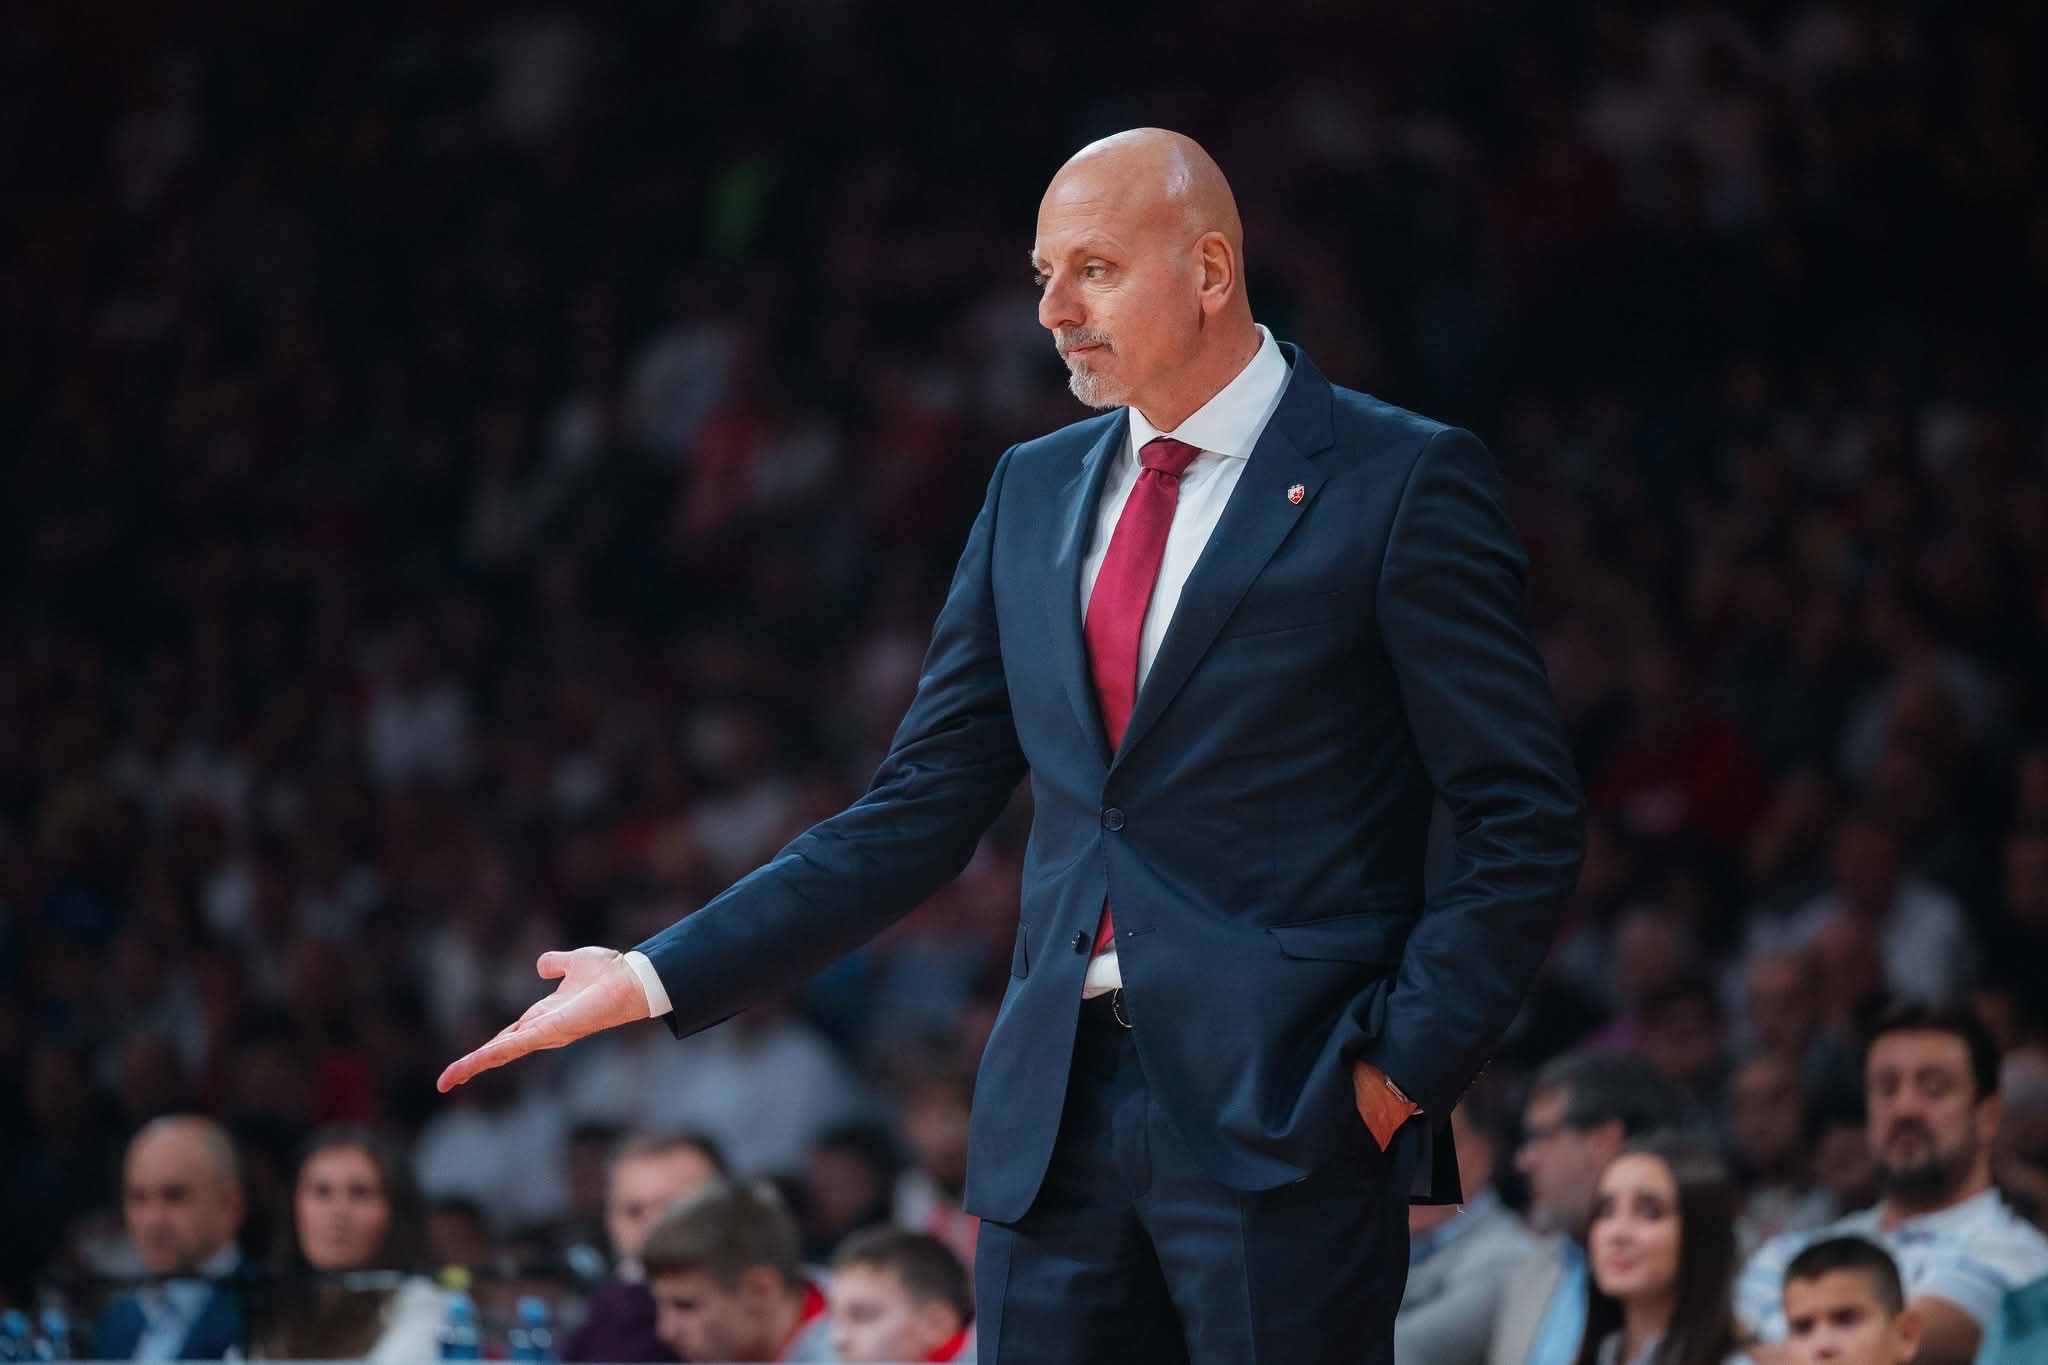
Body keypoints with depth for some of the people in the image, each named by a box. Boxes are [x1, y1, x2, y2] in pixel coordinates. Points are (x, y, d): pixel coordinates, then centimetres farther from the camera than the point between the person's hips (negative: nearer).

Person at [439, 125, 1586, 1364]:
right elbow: (918, 818, 14)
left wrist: (1402, 1068, -11)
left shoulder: (1401, 481, -3)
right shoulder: (1034, 491, 15)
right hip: (1056, 1117, 5)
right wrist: (657, 981, 7)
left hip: (1283, 1120, -5)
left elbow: (1526, 821, -4)